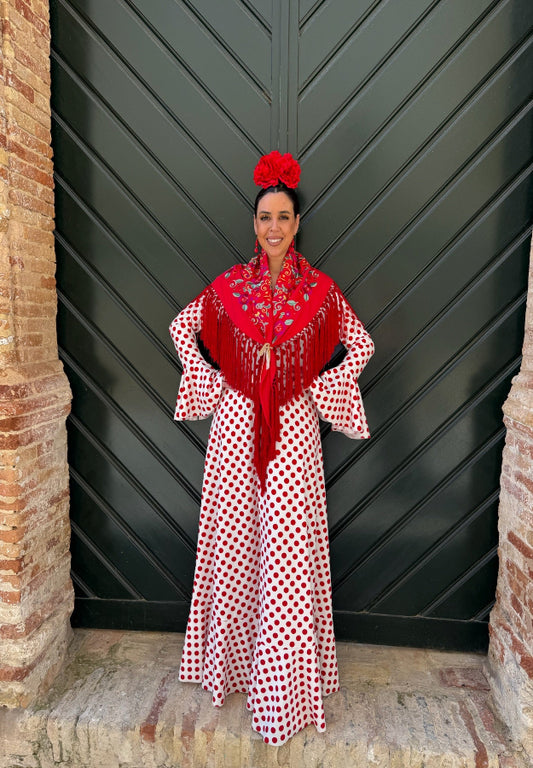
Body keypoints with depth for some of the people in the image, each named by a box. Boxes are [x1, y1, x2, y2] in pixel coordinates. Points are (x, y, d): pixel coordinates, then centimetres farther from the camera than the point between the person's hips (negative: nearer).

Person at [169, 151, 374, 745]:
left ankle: (285, 680, 20)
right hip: (237, 426, 1)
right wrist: (212, 382, 5)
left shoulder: (320, 290, 2)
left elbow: (362, 345, 10)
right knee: (234, 543, 10)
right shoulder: (228, 286, 4)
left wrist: (319, 387, 0)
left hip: (294, 430, -1)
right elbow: (181, 328, 15)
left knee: (288, 551, 2)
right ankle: (230, 658, 34)